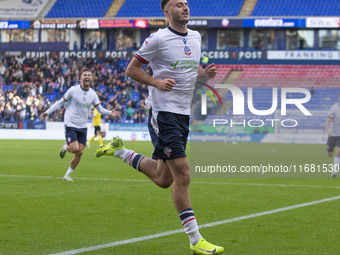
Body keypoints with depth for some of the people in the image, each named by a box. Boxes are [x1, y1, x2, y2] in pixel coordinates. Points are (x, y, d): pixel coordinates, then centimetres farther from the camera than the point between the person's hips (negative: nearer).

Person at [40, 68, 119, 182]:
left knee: (79, 153, 1)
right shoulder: (73, 90, -9)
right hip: (70, 125, -4)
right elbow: (60, 102, 0)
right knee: (75, 149, -20)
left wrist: (110, 112, -10)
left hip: (82, 127, 4)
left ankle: (67, 175, 18)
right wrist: (47, 112, -6)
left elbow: (100, 109, 9)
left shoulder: (93, 94, 3)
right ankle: (66, 147, 17)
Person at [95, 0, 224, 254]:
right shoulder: (158, 39, -9)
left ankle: (120, 151, 33)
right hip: (163, 112, -8)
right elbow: (132, 69, -3)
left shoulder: (195, 36, 12)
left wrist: (206, 72, 5)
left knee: (163, 179, 12)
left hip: (183, 114, 8)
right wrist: (157, 82, -18)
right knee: (182, 174, -13)